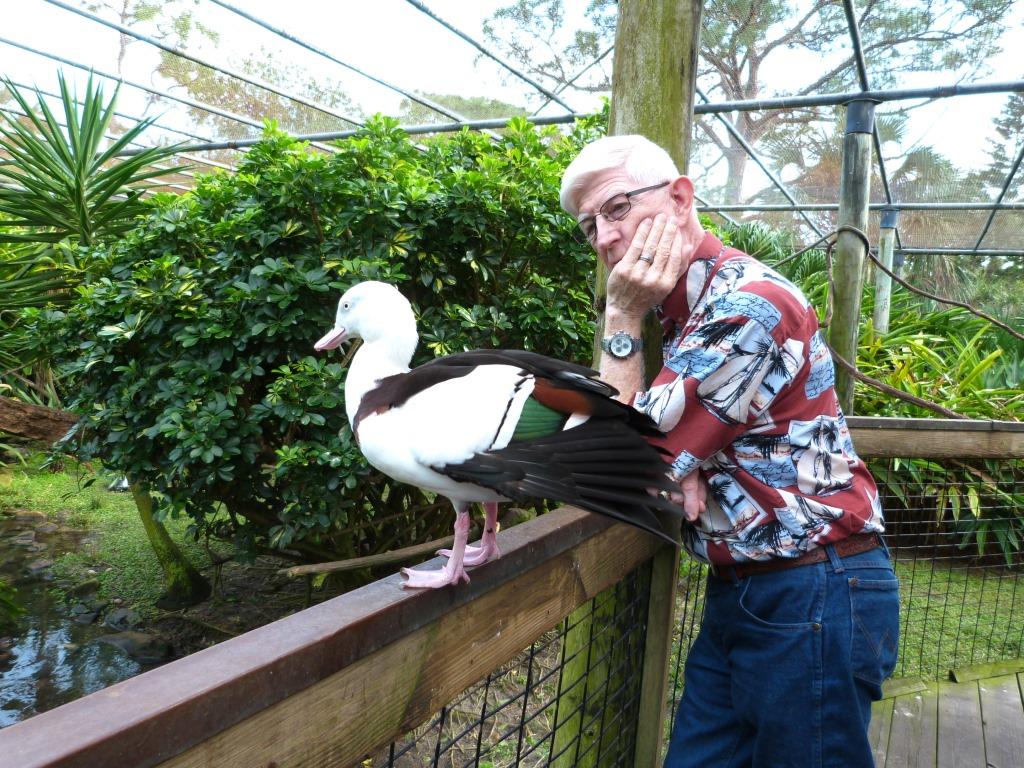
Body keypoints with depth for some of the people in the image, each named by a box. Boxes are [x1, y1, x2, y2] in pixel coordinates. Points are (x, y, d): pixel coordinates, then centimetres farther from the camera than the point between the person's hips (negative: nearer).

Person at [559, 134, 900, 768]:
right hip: (739, 590, 8)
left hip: (814, 596, -8)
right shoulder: (682, 308, 8)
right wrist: (682, 463, -10)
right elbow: (667, 441, 13)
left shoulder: (750, 301, -21)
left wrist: (623, 317, -15)